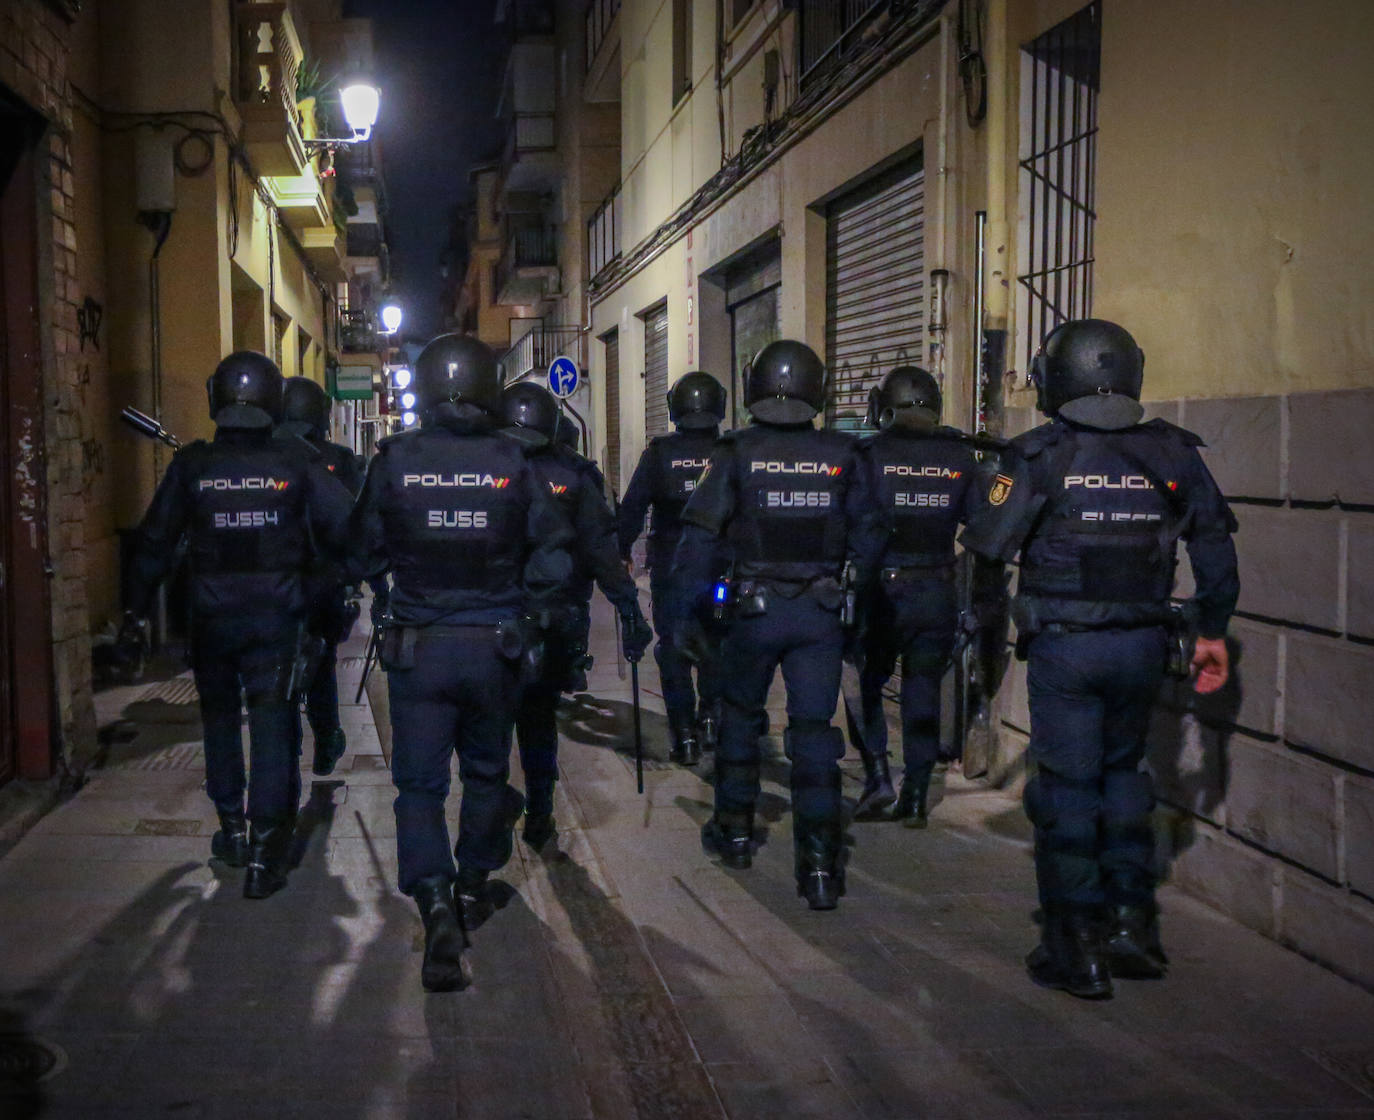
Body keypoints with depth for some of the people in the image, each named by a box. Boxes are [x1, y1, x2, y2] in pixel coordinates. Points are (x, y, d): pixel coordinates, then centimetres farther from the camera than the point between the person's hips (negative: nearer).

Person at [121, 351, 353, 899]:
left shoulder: (191, 465, -4)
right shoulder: (297, 462, -6)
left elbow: (155, 542, 2)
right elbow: (344, 526, -7)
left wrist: (137, 607, 12)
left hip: (212, 616, 1)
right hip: (276, 616, -1)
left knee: (219, 716, 19)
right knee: (270, 720, 1)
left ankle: (232, 828, 27)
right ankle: (264, 848, -4)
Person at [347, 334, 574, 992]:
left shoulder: (394, 461, -7)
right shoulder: (512, 463, -6)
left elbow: (363, 557, 1)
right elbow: (554, 556, -4)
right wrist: (522, 615, 10)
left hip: (418, 647, -1)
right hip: (495, 647, 1)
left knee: (419, 782, 4)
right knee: (486, 770, 20)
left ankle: (435, 903, -13)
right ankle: (472, 888, 33)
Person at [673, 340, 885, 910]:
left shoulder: (736, 453, -6)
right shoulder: (841, 456, 0)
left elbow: (700, 534, -8)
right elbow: (869, 532, 7)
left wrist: (681, 608, -1)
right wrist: (849, 586, 22)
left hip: (756, 607, -1)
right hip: (822, 614, 1)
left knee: (740, 715, 20)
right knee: (814, 732, 3)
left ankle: (734, 829, 32)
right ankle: (820, 866, -1)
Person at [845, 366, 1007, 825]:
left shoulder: (869, 456, -6)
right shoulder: (961, 459, 4)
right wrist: (988, 595, 11)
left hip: (882, 593, -3)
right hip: (938, 597, 3)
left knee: (864, 685, 14)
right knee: (923, 694, 11)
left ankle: (878, 775, 3)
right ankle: (915, 797, 13)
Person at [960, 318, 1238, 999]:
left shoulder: (1040, 456, -9)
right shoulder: (1171, 453, 3)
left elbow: (987, 548, -12)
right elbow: (1216, 549, 7)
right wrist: (1212, 632, 15)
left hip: (1063, 648, -4)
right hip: (1143, 645, 4)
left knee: (1067, 787, 4)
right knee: (1122, 772, 21)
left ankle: (1078, 950, 8)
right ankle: (1133, 924, 21)